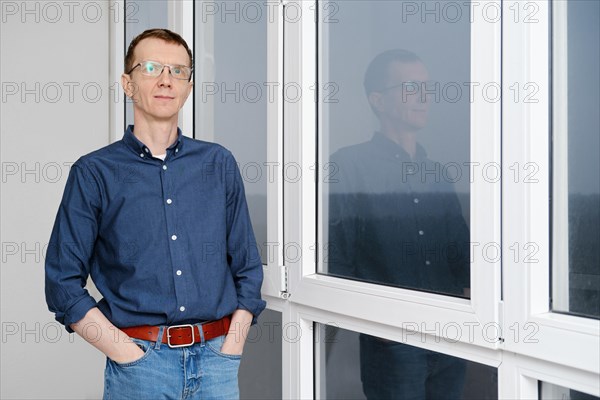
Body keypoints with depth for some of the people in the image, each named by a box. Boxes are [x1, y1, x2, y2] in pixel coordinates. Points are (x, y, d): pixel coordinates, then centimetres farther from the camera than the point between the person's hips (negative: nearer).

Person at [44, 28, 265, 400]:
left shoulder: (220, 164, 6)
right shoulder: (94, 173, -2)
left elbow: (248, 269, 9)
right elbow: (64, 284, -3)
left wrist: (229, 350, -2)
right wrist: (130, 355, -10)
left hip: (216, 357, 3)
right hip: (142, 362, -2)